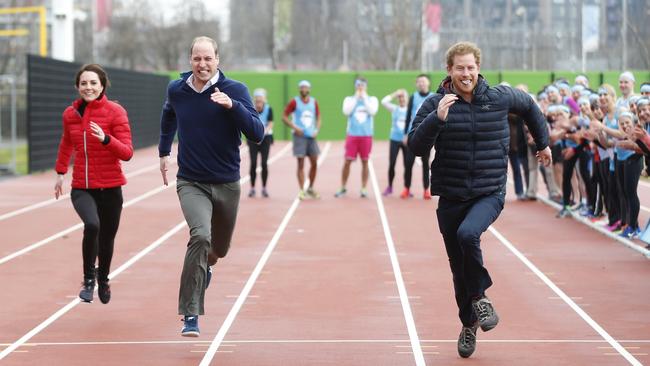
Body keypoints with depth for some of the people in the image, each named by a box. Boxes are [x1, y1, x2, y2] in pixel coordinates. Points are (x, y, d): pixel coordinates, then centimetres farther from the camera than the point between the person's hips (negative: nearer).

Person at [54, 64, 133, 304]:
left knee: (107, 238, 10)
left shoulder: (115, 112, -8)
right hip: (81, 188, 1)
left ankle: (103, 280, 41)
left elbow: (127, 153, -13)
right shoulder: (70, 114, 3)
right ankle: (89, 278, -8)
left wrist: (105, 138, -29)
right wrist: (60, 172, 26)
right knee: (92, 224, -27)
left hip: (110, 188, -1)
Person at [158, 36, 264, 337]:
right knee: (200, 235, -26)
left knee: (219, 248, 18)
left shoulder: (235, 90, -11)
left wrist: (232, 105, -32)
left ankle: (204, 266, 57)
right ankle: (190, 315, -23)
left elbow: (257, 134, -20)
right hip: (191, 183, -1)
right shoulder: (176, 90, -2)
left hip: (227, 185, 1)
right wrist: (164, 151, 25)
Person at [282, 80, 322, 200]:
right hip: (300, 135, -4)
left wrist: (317, 130, 2)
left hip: (311, 136, 4)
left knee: (314, 163, 4)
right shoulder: (295, 102, -4)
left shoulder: (314, 102, 8)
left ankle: (311, 188, 19)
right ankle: (301, 190, 1)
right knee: (301, 164, -4)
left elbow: (318, 117, 18)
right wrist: (295, 128, -13)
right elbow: (284, 117, -3)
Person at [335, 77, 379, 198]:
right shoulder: (349, 99, 9)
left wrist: (364, 98, -7)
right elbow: (346, 111, -9)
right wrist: (356, 98, -6)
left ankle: (364, 189, 9)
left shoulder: (372, 99, 8)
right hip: (352, 135, 0)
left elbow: (372, 111, -11)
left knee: (365, 162, 2)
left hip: (366, 135, 0)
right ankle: (343, 188, 7)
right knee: (347, 161, -3)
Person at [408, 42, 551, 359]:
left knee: (468, 234, -31)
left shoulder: (499, 97, -1)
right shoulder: (436, 104, -4)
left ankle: (480, 296, -8)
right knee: (459, 269, 8)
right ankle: (469, 324, 29)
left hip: (490, 193, -2)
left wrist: (542, 143, 29)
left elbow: (529, 106, 20)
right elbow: (415, 146, -11)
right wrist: (437, 118, -25)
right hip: (451, 198, 2)